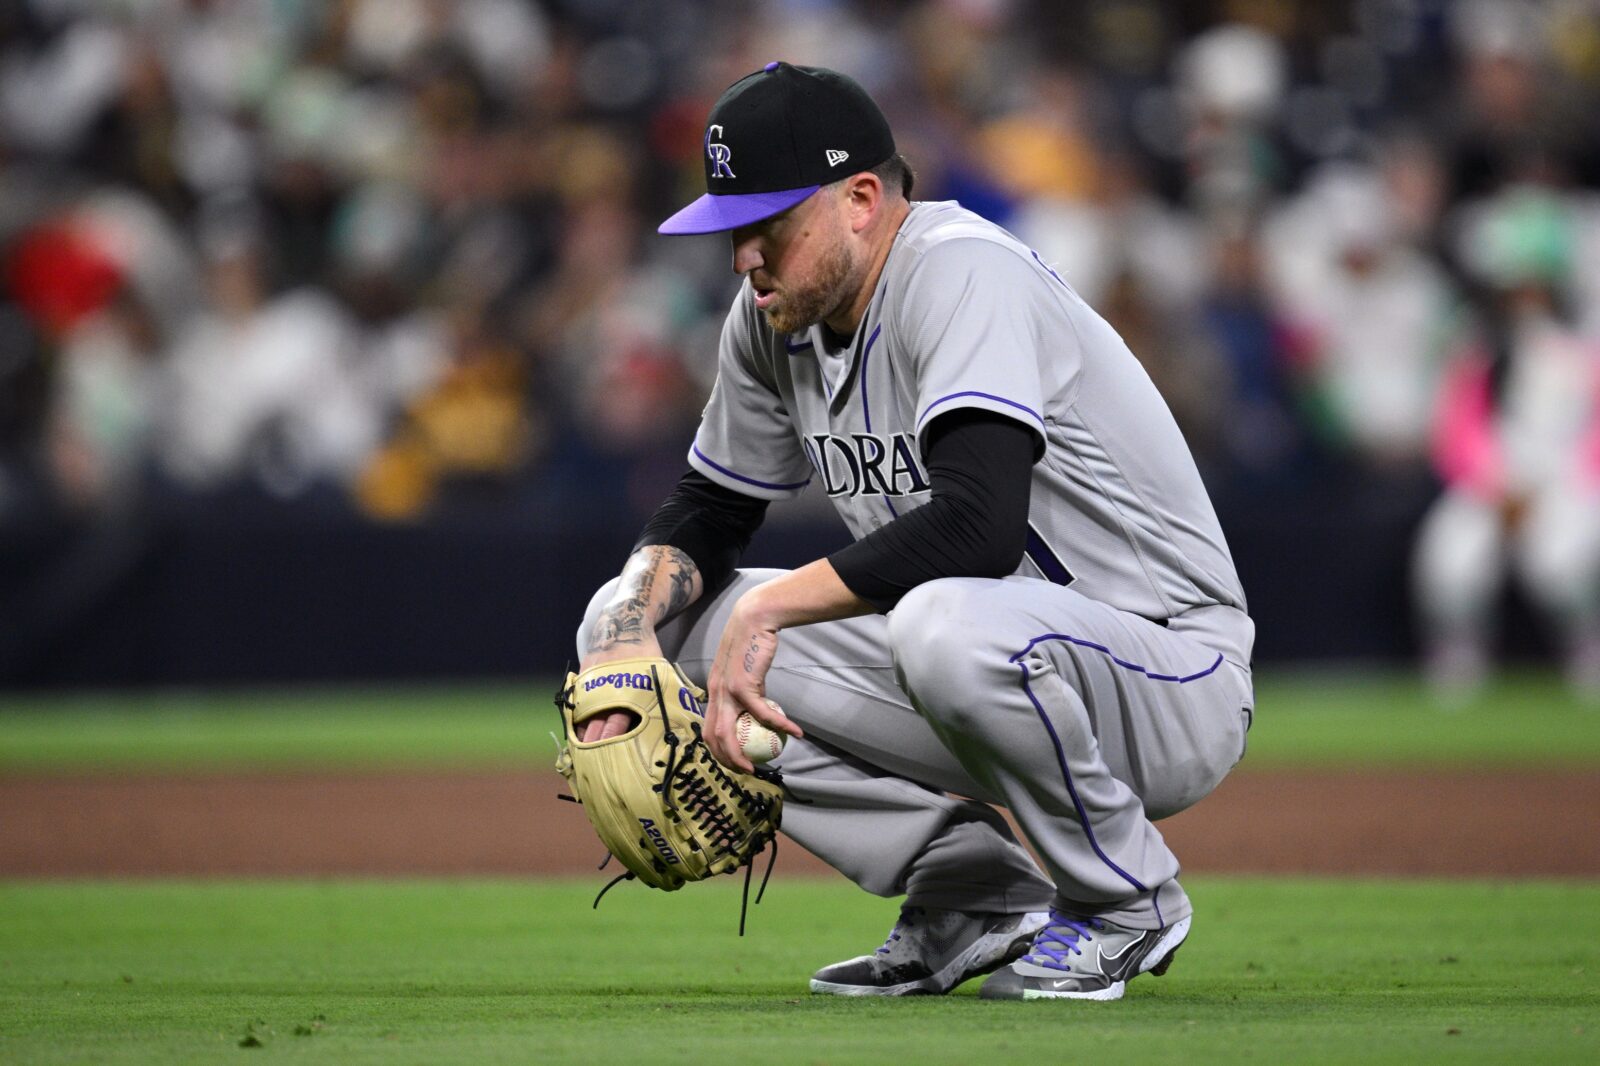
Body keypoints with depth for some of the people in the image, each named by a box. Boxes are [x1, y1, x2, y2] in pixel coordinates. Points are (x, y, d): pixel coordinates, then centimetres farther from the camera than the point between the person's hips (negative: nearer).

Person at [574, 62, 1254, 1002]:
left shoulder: (960, 273, -23)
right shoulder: (777, 316, 3)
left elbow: (980, 526, -37)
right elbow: (711, 507, 15)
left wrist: (773, 605, -29)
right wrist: (630, 625, -6)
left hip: (1180, 688, -9)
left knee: (948, 624, -41)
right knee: (640, 615, 0)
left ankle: (1128, 900, -11)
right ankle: (979, 901, 2)